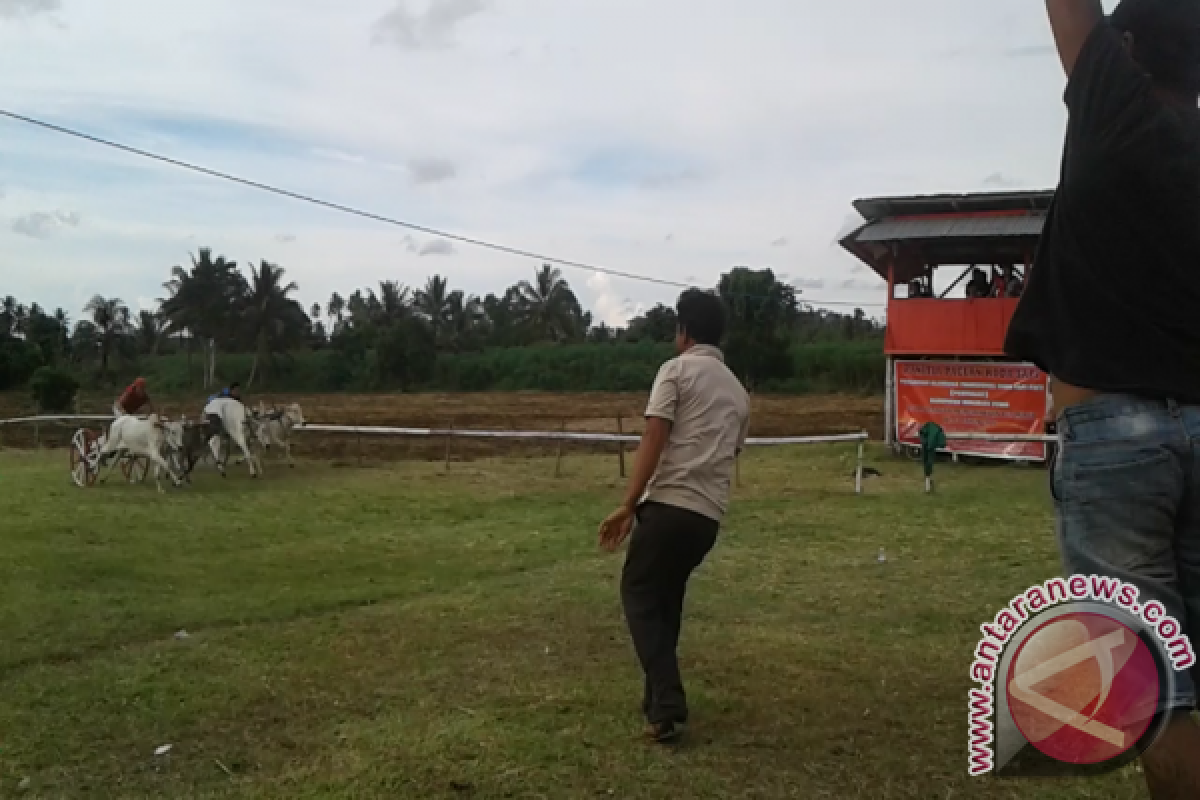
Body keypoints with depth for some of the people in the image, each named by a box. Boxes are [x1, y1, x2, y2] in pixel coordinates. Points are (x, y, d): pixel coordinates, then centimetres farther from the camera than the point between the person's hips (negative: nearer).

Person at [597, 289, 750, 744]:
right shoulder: (738, 391, 18)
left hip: (668, 504, -6)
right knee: (666, 599, 22)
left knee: (640, 596, 4)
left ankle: (667, 708, -6)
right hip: (709, 515, 6)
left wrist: (628, 506, -12)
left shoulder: (676, 370, -1)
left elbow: (654, 441, -11)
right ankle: (660, 699, 25)